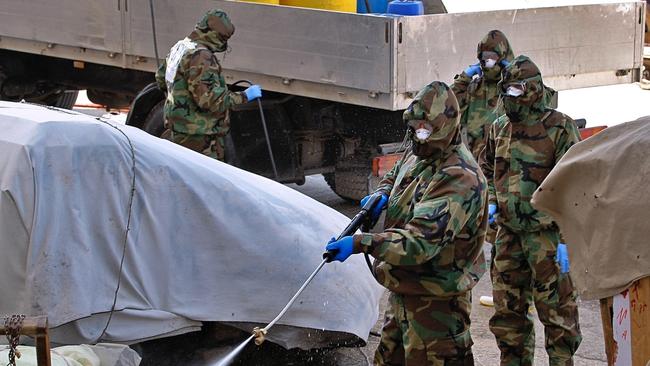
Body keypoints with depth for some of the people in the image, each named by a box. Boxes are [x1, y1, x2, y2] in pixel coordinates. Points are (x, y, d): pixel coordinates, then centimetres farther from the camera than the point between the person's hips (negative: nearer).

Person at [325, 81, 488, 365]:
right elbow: (394, 176, 27)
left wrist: (360, 243, -42)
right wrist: (382, 196, 2)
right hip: (402, 289, 9)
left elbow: (422, 240, -35)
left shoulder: (459, 178, -26)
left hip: (435, 301, -9)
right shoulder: (417, 154, 4)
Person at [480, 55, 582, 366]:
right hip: (508, 232, 7)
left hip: (547, 232, -6)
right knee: (508, 310, 13)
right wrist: (492, 201, 13)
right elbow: (486, 168, 28)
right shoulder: (499, 128, 11)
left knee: (556, 310, -2)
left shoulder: (559, 128, -9)